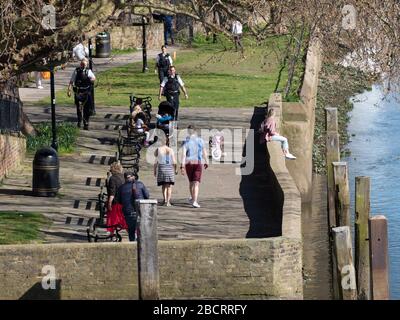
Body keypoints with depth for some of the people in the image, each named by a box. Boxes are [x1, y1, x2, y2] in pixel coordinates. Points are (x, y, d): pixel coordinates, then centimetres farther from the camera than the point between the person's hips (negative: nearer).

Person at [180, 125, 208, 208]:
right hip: (198, 163, -1)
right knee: (196, 183, -6)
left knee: (191, 181, 21)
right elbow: (205, 153, 7)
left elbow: (183, 154, -13)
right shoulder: (200, 141, 0)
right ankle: (194, 201, -20)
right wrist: (206, 163, 20)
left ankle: (192, 198, 39)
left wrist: (182, 166, -15)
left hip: (189, 163, 1)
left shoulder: (186, 141, -5)